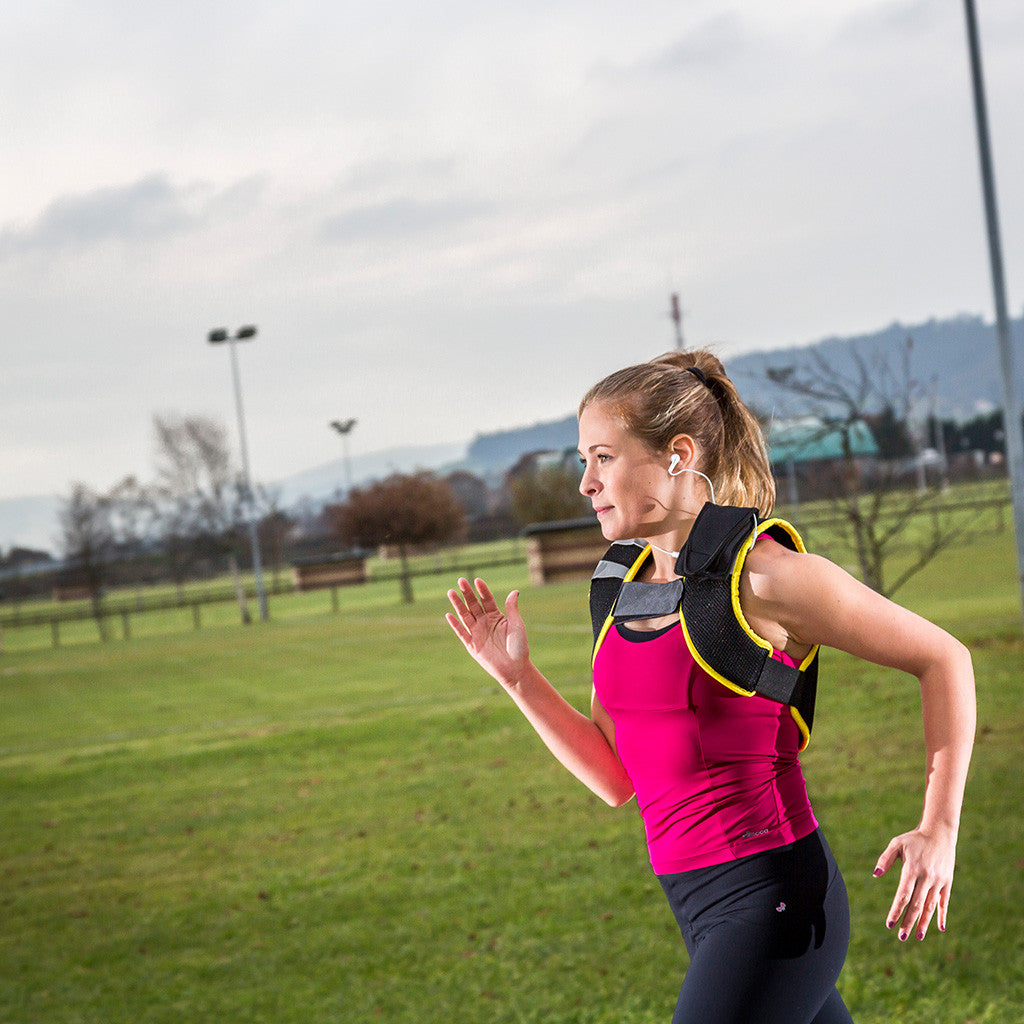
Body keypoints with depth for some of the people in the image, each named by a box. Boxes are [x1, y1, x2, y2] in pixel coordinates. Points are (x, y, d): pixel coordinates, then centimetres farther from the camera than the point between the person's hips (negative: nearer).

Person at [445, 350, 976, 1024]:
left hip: (771, 900, -8)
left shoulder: (763, 577, -13)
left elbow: (944, 659, -5)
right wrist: (517, 676, 2)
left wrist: (940, 829, -11)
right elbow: (617, 779, 11)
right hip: (703, 907, 8)